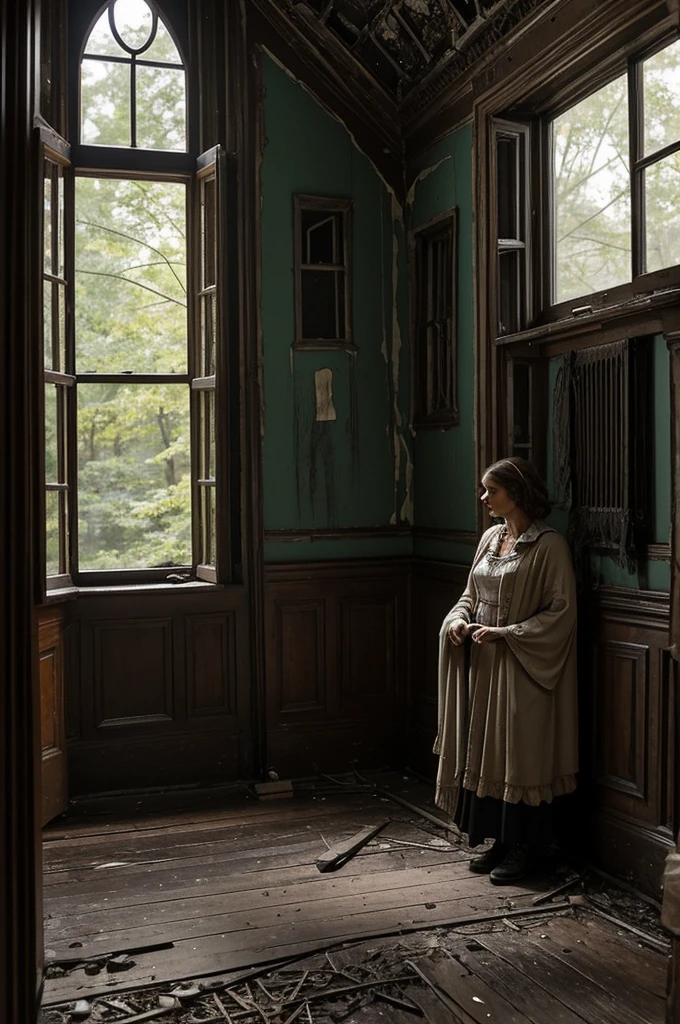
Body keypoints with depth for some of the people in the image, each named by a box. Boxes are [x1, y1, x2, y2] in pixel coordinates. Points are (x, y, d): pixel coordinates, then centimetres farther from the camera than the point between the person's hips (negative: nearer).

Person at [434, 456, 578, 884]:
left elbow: (561, 611, -15)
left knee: (520, 752, 0)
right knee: (485, 749, 11)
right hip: (483, 662, 8)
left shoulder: (549, 545, -12)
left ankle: (525, 848, 14)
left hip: (521, 665, -7)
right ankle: (501, 841, 24)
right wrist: (458, 619, -3)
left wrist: (504, 633, -20)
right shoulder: (491, 538, 10)